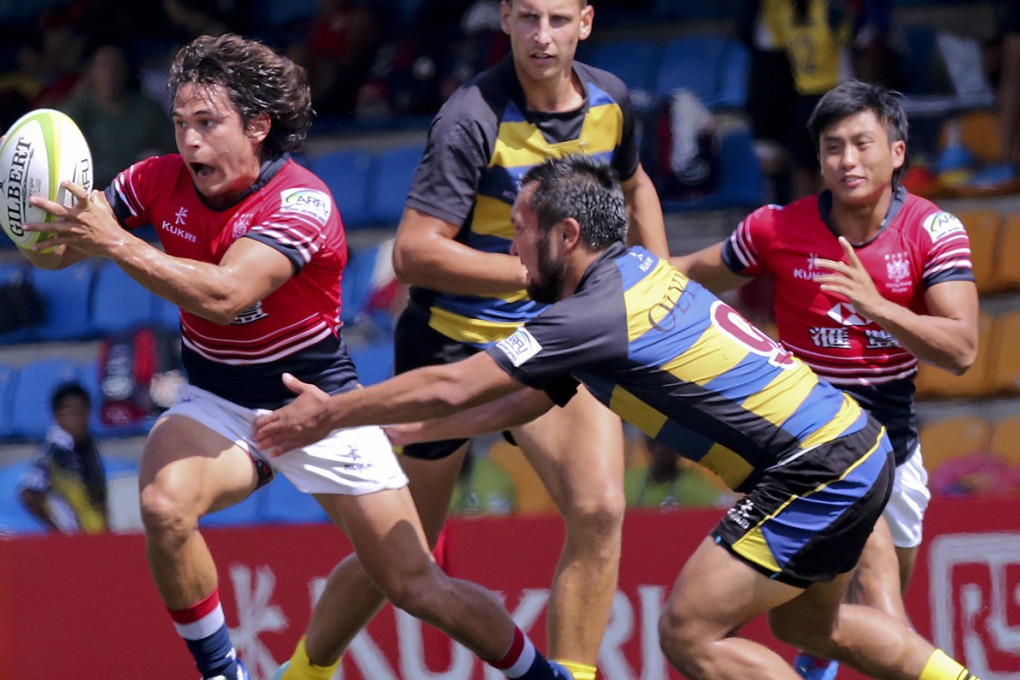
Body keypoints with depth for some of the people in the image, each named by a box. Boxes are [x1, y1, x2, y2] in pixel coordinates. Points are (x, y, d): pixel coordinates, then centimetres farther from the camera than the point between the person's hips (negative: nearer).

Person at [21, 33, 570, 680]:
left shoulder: (301, 201, -24)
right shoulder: (161, 180, -8)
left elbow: (223, 295, -38)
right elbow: (56, 249, -2)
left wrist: (116, 242, -41)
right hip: (216, 402, 3)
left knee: (417, 586, -3)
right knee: (164, 506, -31)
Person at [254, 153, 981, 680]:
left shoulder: (601, 313, -18)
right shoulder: (636, 270, 10)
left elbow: (449, 388, -16)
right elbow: (530, 399, 18)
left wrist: (332, 412, -5)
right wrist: (404, 431, 17)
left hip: (816, 470, -10)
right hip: (852, 446, 10)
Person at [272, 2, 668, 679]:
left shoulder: (611, 101, -1)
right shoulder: (473, 119, -21)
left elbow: (634, 187, 23)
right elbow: (414, 253, -26)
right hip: (452, 338, -4)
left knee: (600, 509, -19)